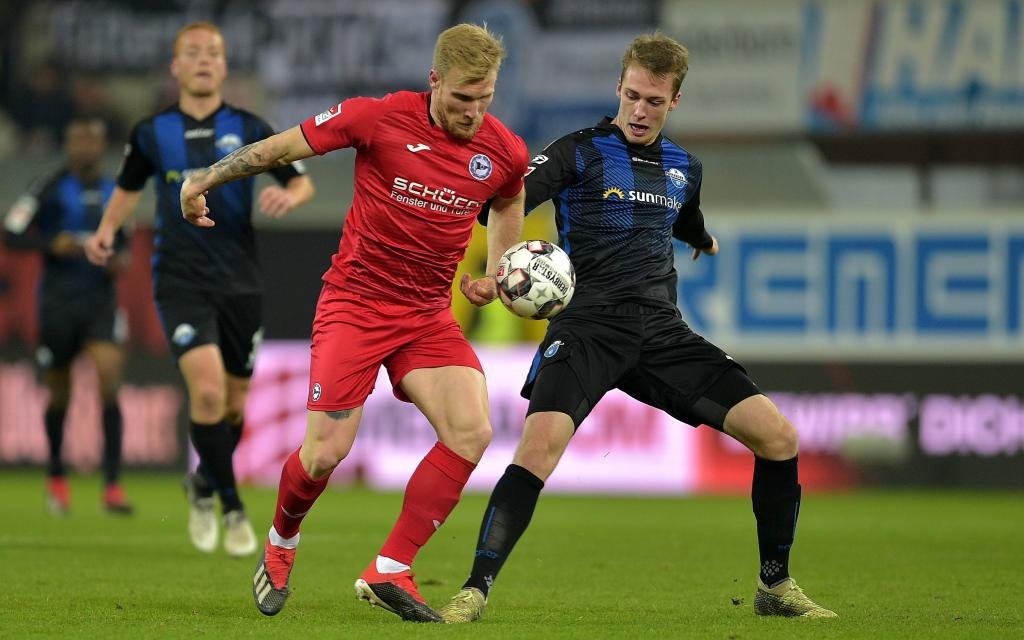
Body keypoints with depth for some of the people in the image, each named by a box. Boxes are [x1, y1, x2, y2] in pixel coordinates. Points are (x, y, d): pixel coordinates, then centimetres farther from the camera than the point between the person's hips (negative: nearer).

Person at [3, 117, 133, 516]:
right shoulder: (50, 190, -4)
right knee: (59, 395, 8)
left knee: (110, 382, -16)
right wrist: (53, 244, -21)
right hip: (58, 302, -2)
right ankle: (56, 478, 32)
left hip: (101, 301, 2)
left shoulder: (115, 193, 9)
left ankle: (112, 487, -18)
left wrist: (122, 258, 2)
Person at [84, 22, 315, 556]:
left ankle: (205, 485, 38)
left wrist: (289, 196, -16)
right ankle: (231, 508, -7)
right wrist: (107, 229, 1)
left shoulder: (248, 129, 2)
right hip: (181, 284, -2)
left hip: (240, 284, 2)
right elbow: (128, 188, 19)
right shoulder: (152, 133, 3)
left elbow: (302, 182, 7)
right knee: (207, 388, -22)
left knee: (234, 402, 8)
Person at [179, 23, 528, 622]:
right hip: (356, 301, -3)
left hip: (429, 313, 3)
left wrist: (496, 271, 8)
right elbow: (284, 145, -3)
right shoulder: (380, 118, -14)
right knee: (327, 453, -10)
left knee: (472, 431, -19)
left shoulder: (505, 152, -3)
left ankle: (389, 572, -8)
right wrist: (205, 179, -4)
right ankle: (280, 546, 24)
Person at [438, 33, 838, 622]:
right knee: (543, 441, -30)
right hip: (588, 326, -5)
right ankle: (475, 592, -24)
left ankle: (776, 586, 10)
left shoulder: (684, 168, 16)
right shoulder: (580, 153, -1)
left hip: (663, 331, 5)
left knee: (779, 436, -5)